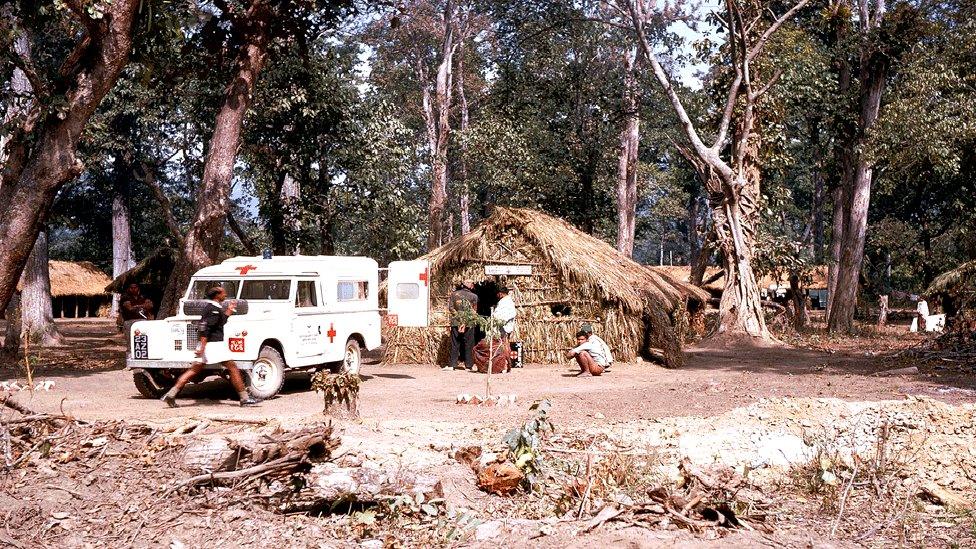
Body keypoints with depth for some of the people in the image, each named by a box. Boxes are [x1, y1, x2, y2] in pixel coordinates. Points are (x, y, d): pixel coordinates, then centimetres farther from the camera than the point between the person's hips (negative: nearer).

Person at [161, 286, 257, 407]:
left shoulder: (211, 307, 18)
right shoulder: (214, 309, -13)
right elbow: (205, 328, -22)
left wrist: (228, 312, 24)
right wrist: (202, 347, -26)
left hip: (207, 344, 10)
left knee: (195, 370, 8)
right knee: (232, 367, -3)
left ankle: (171, 395, 3)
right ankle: (244, 399, -2)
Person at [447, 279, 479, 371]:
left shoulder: (454, 294, 3)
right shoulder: (473, 296, -2)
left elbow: (450, 307, 1)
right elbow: (474, 310, -1)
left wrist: (458, 315, 1)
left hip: (456, 322, 1)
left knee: (454, 344, 6)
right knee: (469, 344, 7)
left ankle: (452, 364, 4)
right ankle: (470, 364, 11)